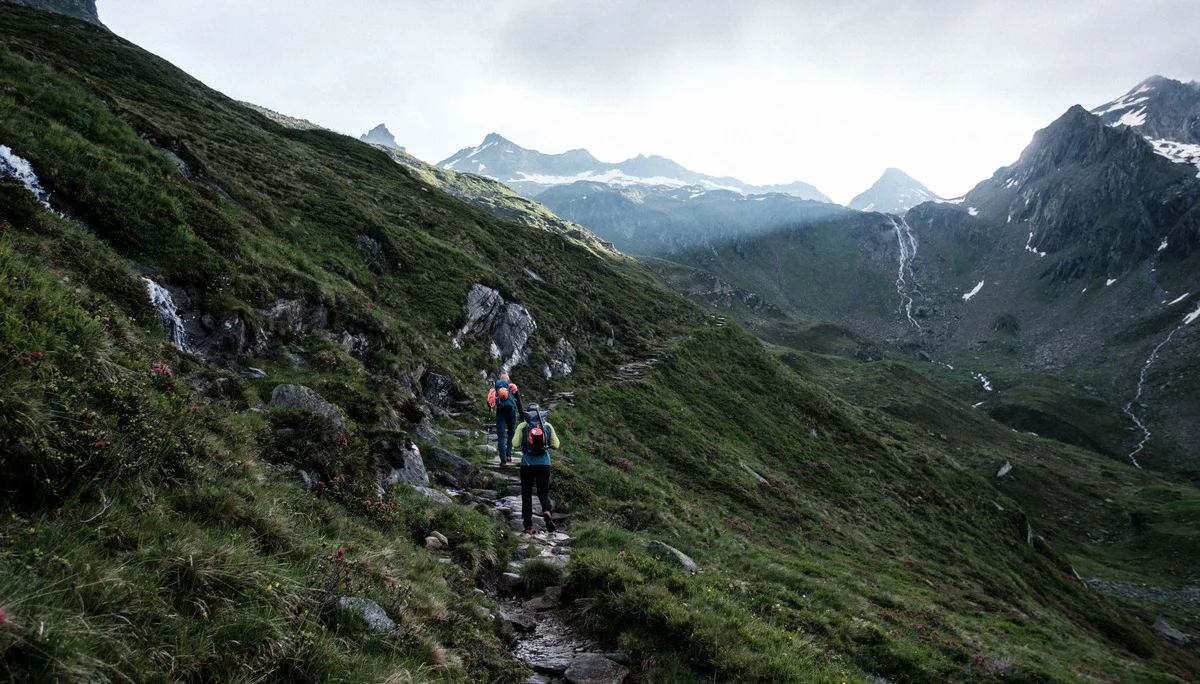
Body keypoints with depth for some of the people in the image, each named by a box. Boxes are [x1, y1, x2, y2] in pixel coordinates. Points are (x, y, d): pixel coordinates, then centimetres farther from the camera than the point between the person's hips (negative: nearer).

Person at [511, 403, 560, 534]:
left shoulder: (522, 426, -1)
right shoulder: (548, 426, 4)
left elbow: (515, 444, -8)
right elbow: (556, 445, 5)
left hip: (527, 464, -1)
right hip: (544, 464, 1)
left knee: (526, 494, 9)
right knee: (543, 492, 10)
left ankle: (528, 526, 7)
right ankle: (547, 511, -22)